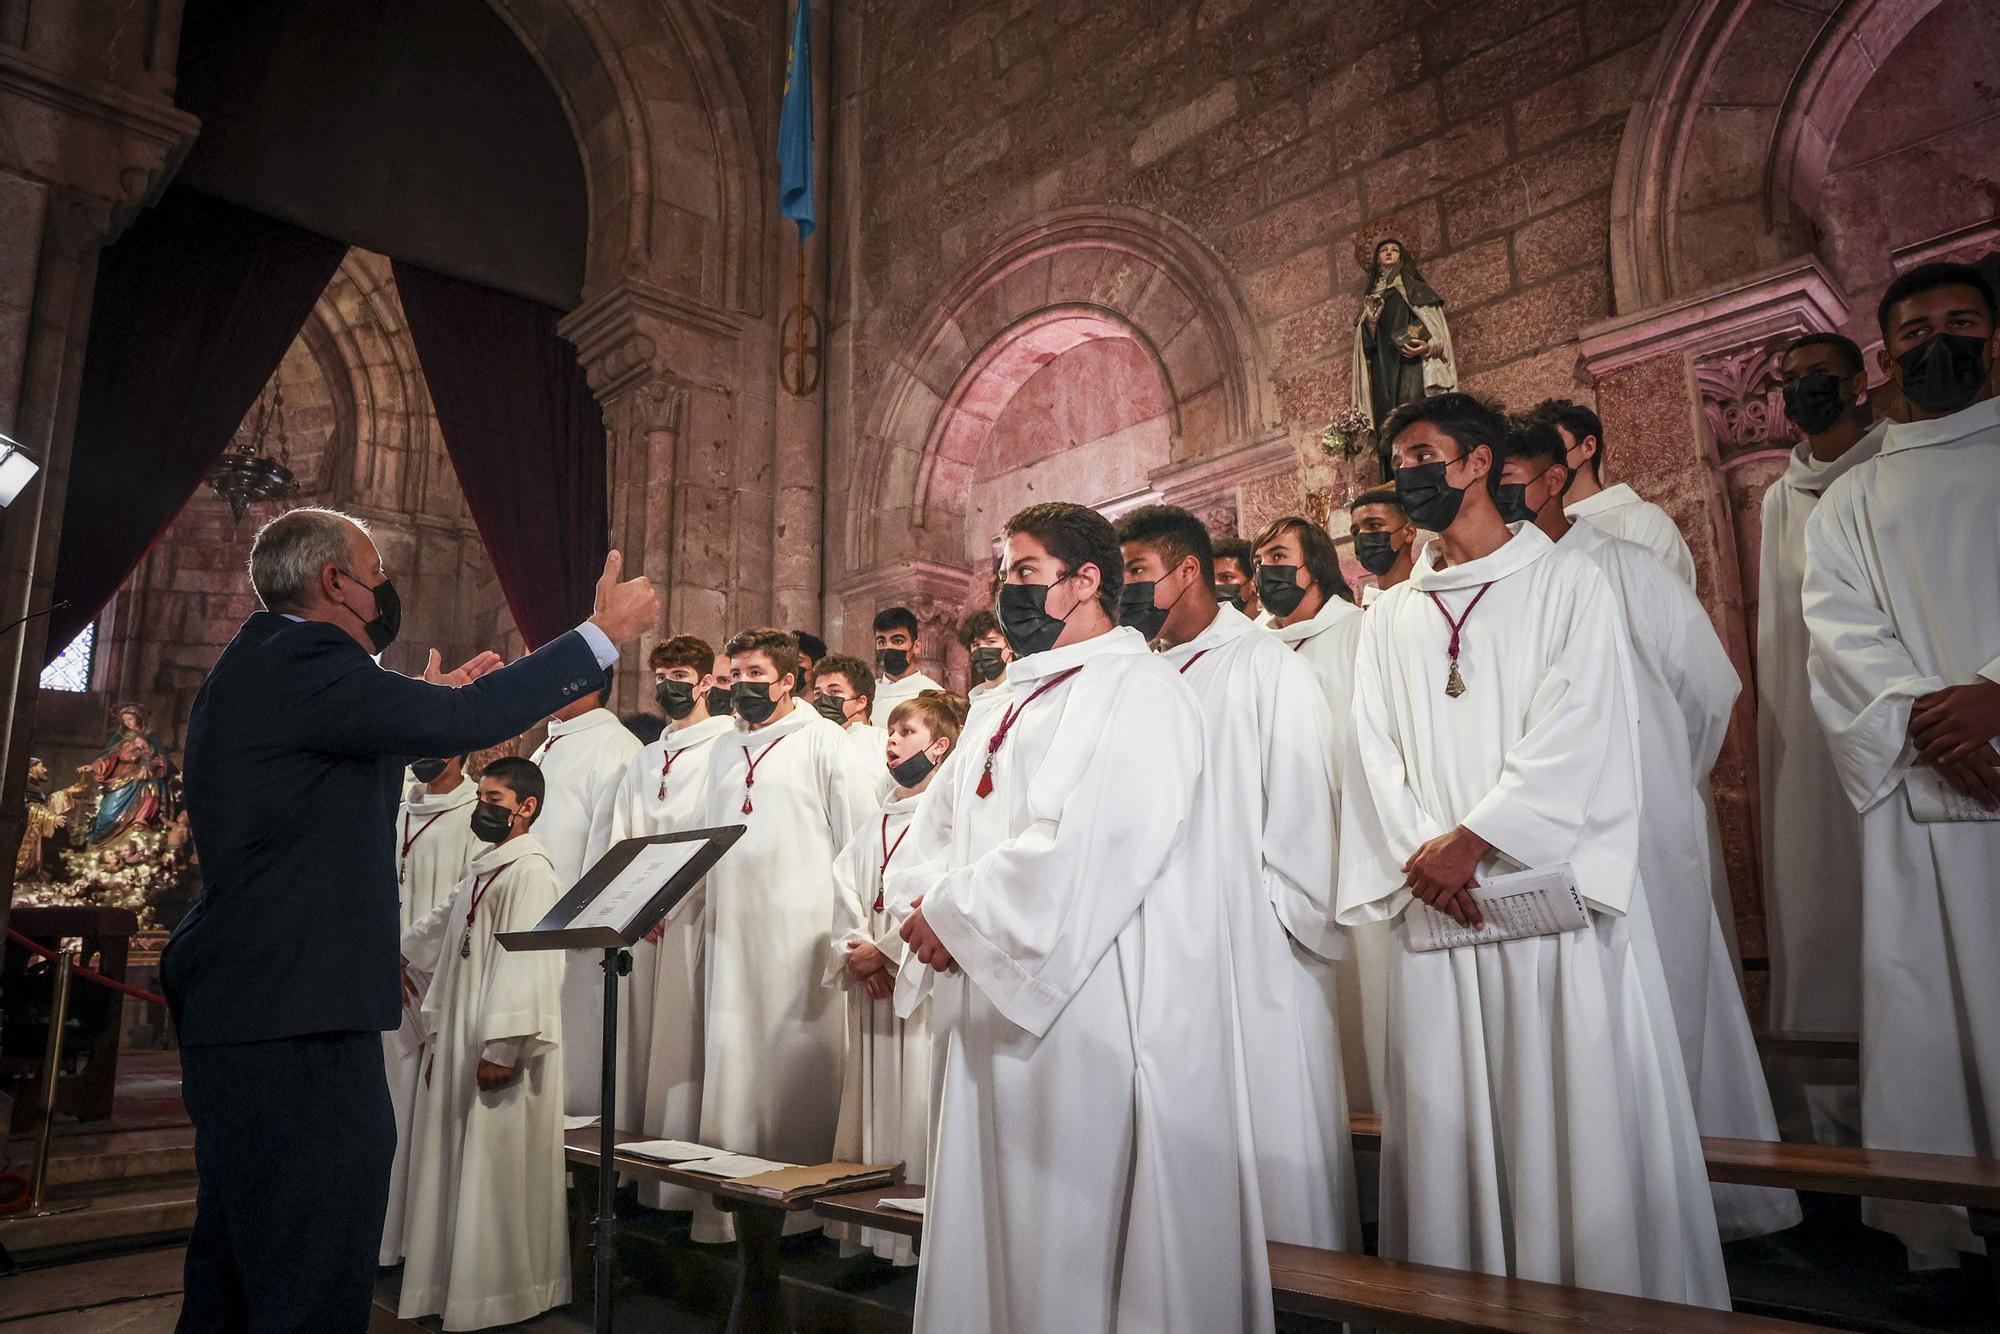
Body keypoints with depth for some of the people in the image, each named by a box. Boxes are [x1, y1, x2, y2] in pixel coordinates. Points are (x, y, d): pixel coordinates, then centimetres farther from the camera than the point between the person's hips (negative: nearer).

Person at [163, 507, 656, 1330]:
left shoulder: (259, 665, 17)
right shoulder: (302, 661, -16)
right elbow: (466, 724, -26)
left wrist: (426, 703, 27)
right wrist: (604, 633, -19)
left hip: (239, 1013, 11)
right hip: (296, 1021, -11)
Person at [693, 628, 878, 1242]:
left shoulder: (824, 743, -1)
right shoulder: (725, 748, 19)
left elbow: (861, 836, -4)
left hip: (800, 930, -6)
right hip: (731, 930, 6)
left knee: (797, 1055, -2)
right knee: (731, 1057, 5)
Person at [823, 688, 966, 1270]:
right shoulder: (877, 821, 19)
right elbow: (845, 882, 12)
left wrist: (882, 951, -11)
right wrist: (853, 951, -4)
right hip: (871, 981, 7)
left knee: (917, 1100, -6)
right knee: (870, 1095, 8)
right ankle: (871, 1231, 16)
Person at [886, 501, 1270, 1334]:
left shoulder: (1137, 688, -6)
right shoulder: (1001, 710, 20)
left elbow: (1095, 844, -19)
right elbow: (932, 835, 16)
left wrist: (956, 913, -13)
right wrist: (927, 907, -5)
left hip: (1091, 1010, -8)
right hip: (986, 1005, 8)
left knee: (1075, 1252, 0)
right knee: (985, 1238, 13)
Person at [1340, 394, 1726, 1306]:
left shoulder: (1566, 584, 3)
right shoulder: (1389, 618, 15)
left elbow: (1578, 734, -8)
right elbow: (1376, 752, 6)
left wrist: (1473, 839, -16)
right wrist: (1419, 853, -10)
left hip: (1554, 892, -3)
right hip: (1432, 908, 4)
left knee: (1580, 1121, 2)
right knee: (1451, 1129, 7)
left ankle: (1606, 1296, 18)